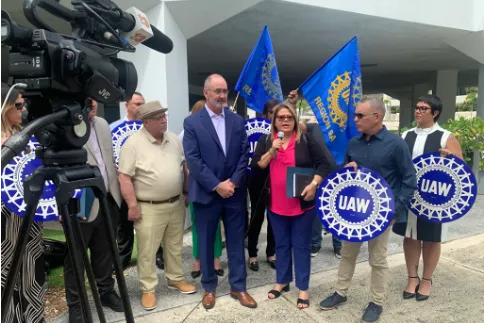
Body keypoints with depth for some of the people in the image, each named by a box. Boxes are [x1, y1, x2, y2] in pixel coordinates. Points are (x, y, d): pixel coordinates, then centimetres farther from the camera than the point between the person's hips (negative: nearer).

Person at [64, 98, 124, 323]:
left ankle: (106, 292, 38)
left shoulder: (102, 124, 9)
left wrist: (117, 192, 15)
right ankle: (75, 305, 28)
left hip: (108, 201, 6)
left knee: (104, 252, 20)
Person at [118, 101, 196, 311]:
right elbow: (124, 177, -14)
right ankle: (148, 289, 22)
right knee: (147, 252, 5)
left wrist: (187, 193, 13)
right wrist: (132, 205, -16)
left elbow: (184, 167, 14)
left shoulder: (173, 139, 5)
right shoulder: (133, 143, -13)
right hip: (149, 208, -5)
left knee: (174, 246, 18)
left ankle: (175, 279, 35)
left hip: (176, 204, 6)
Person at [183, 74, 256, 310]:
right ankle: (209, 287, 29)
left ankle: (238, 287, 27)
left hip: (235, 192, 3)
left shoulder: (237, 121, 7)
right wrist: (217, 186, -14)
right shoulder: (192, 122, -4)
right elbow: (193, 160, -11)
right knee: (206, 243, 10)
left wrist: (233, 182, -9)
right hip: (206, 193, -2)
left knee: (236, 242, 11)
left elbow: (244, 155, 4)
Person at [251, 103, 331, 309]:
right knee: (281, 244, 16)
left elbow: (323, 164, -4)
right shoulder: (265, 141, 3)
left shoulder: (306, 140, -3)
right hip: (276, 205, 3)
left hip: (303, 204, -2)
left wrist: (314, 184, -18)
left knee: (301, 245, 8)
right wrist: (271, 151, -16)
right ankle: (282, 281, 34)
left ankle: (303, 288, 21)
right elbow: (255, 169, -4)